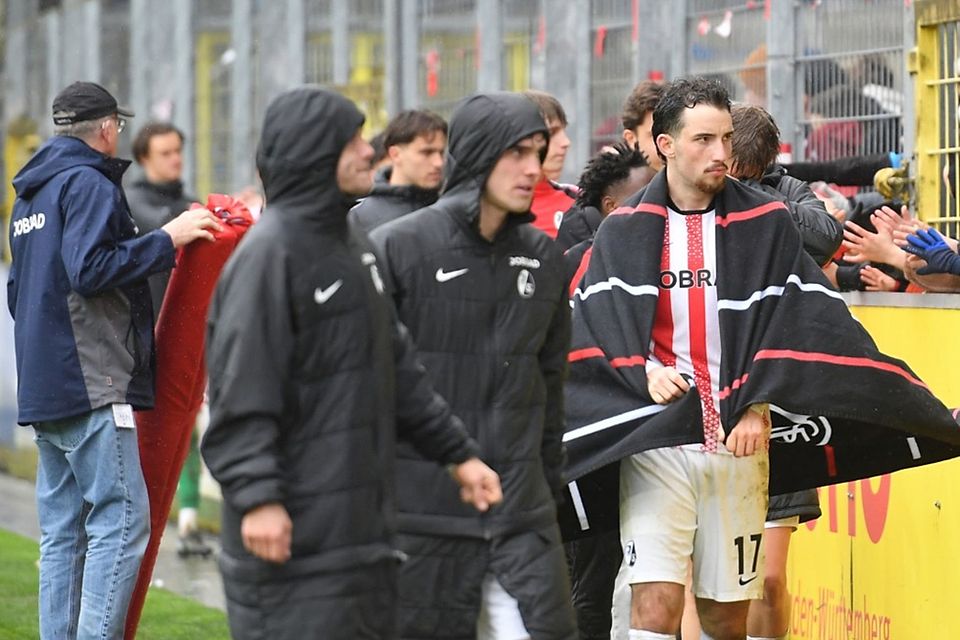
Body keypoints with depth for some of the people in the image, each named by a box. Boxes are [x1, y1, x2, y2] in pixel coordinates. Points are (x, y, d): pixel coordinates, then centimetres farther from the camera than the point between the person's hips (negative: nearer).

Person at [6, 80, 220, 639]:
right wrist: (166, 239, -15)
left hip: (42, 385, 10)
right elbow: (90, 269, -21)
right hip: (93, 384, -10)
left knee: (63, 530, 9)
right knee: (122, 520, -11)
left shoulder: (31, 193, 21)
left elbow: (19, 290, 28)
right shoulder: (88, 183, -8)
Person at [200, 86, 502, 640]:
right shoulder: (269, 253, -14)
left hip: (364, 527, 10)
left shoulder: (354, 246, 17)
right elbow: (242, 393, -20)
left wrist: (457, 453, 21)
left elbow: (397, 367, 23)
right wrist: (258, 496, -26)